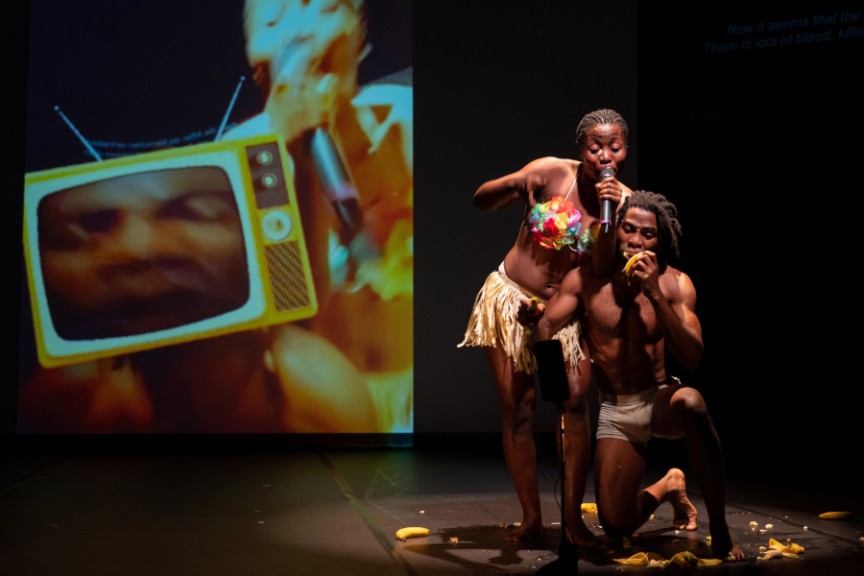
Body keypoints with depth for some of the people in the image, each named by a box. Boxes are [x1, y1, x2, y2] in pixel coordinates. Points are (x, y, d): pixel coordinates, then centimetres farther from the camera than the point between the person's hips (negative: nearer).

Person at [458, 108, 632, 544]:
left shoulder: (624, 199, -7)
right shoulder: (552, 172, -14)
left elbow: (604, 270, -13)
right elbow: (480, 201, -14)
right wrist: (513, 184, -34)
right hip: (510, 297, -1)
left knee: (575, 400, -16)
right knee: (517, 409, -2)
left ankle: (574, 518, -4)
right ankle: (531, 518, 9)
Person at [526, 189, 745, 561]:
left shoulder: (675, 284, -7)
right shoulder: (586, 280, -5)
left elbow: (691, 358, -17)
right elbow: (545, 327, -11)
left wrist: (654, 295, -26)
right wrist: (535, 315, -36)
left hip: (660, 401, -1)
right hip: (614, 410, 1)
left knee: (691, 402, -39)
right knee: (617, 527, -8)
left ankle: (720, 530, -21)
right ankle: (668, 487, 29)